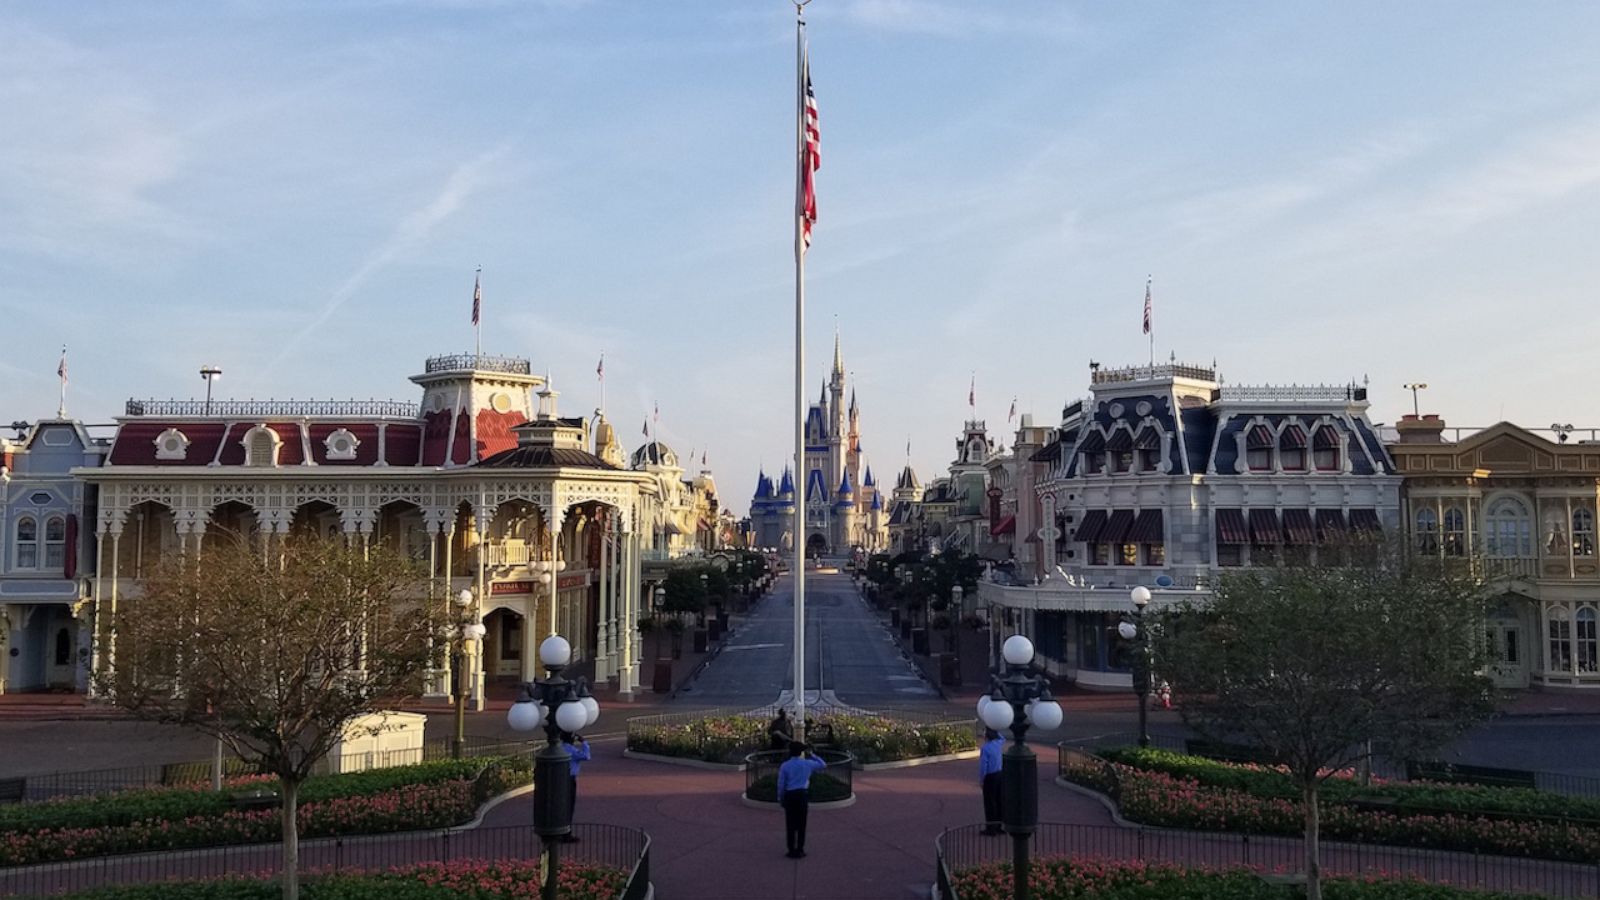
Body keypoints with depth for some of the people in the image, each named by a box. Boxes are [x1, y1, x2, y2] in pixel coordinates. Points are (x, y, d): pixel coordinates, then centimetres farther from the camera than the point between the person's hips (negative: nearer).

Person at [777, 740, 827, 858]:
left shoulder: (784, 766, -1)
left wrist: (780, 798, 11)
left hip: (789, 796, 0)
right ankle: (799, 850, 6)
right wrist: (812, 755, 20)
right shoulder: (807, 764, 0)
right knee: (801, 824, 6)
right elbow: (823, 765, 16)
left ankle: (792, 851, 7)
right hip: (803, 795, 0)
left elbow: (781, 784, -1)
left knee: (790, 824, 6)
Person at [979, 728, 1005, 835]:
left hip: (990, 777, -7)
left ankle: (991, 827, 5)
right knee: (999, 801, 13)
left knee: (990, 802, 1)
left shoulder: (985, 748, -20)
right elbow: (1003, 739, 28)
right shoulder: (998, 743, 1)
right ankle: (998, 826, 22)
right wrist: (995, 731, 22)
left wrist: (981, 779, -8)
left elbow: (983, 766, -19)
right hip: (999, 774, 7)